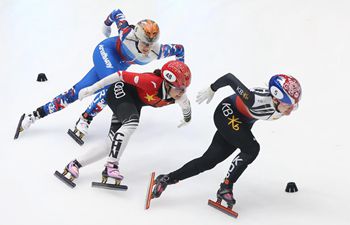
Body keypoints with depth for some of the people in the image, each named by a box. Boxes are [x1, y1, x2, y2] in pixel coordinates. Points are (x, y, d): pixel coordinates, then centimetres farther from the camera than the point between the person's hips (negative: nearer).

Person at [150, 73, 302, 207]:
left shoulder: (286, 105, -21)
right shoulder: (257, 99, -40)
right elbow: (230, 78, -31)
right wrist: (211, 90, -17)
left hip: (242, 123, 7)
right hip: (227, 113, -7)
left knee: (208, 161, 4)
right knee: (251, 149, -24)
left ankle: (166, 179, 14)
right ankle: (225, 188, -11)